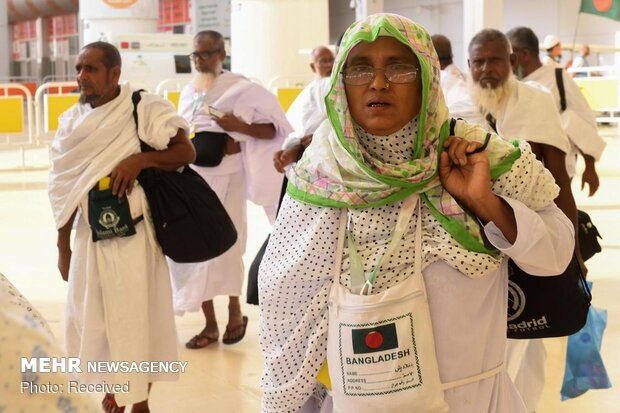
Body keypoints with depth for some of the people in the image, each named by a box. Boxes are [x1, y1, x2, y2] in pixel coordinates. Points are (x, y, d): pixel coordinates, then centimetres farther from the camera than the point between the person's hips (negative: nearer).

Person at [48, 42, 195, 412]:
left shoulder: (145, 109, -8)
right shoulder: (72, 120, 6)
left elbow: (186, 151, -8)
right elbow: (67, 189, 9)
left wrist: (140, 159, -22)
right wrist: (63, 246, 11)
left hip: (133, 234, -4)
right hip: (91, 236, 5)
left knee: (139, 317, 4)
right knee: (93, 319, 10)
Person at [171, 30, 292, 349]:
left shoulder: (241, 89, -6)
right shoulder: (187, 93, 11)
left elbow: (272, 129, -8)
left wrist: (240, 128, -21)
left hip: (225, 181, -5)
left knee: (224, 248, -2)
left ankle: (235, 311, 22)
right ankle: (210, 324, 15)